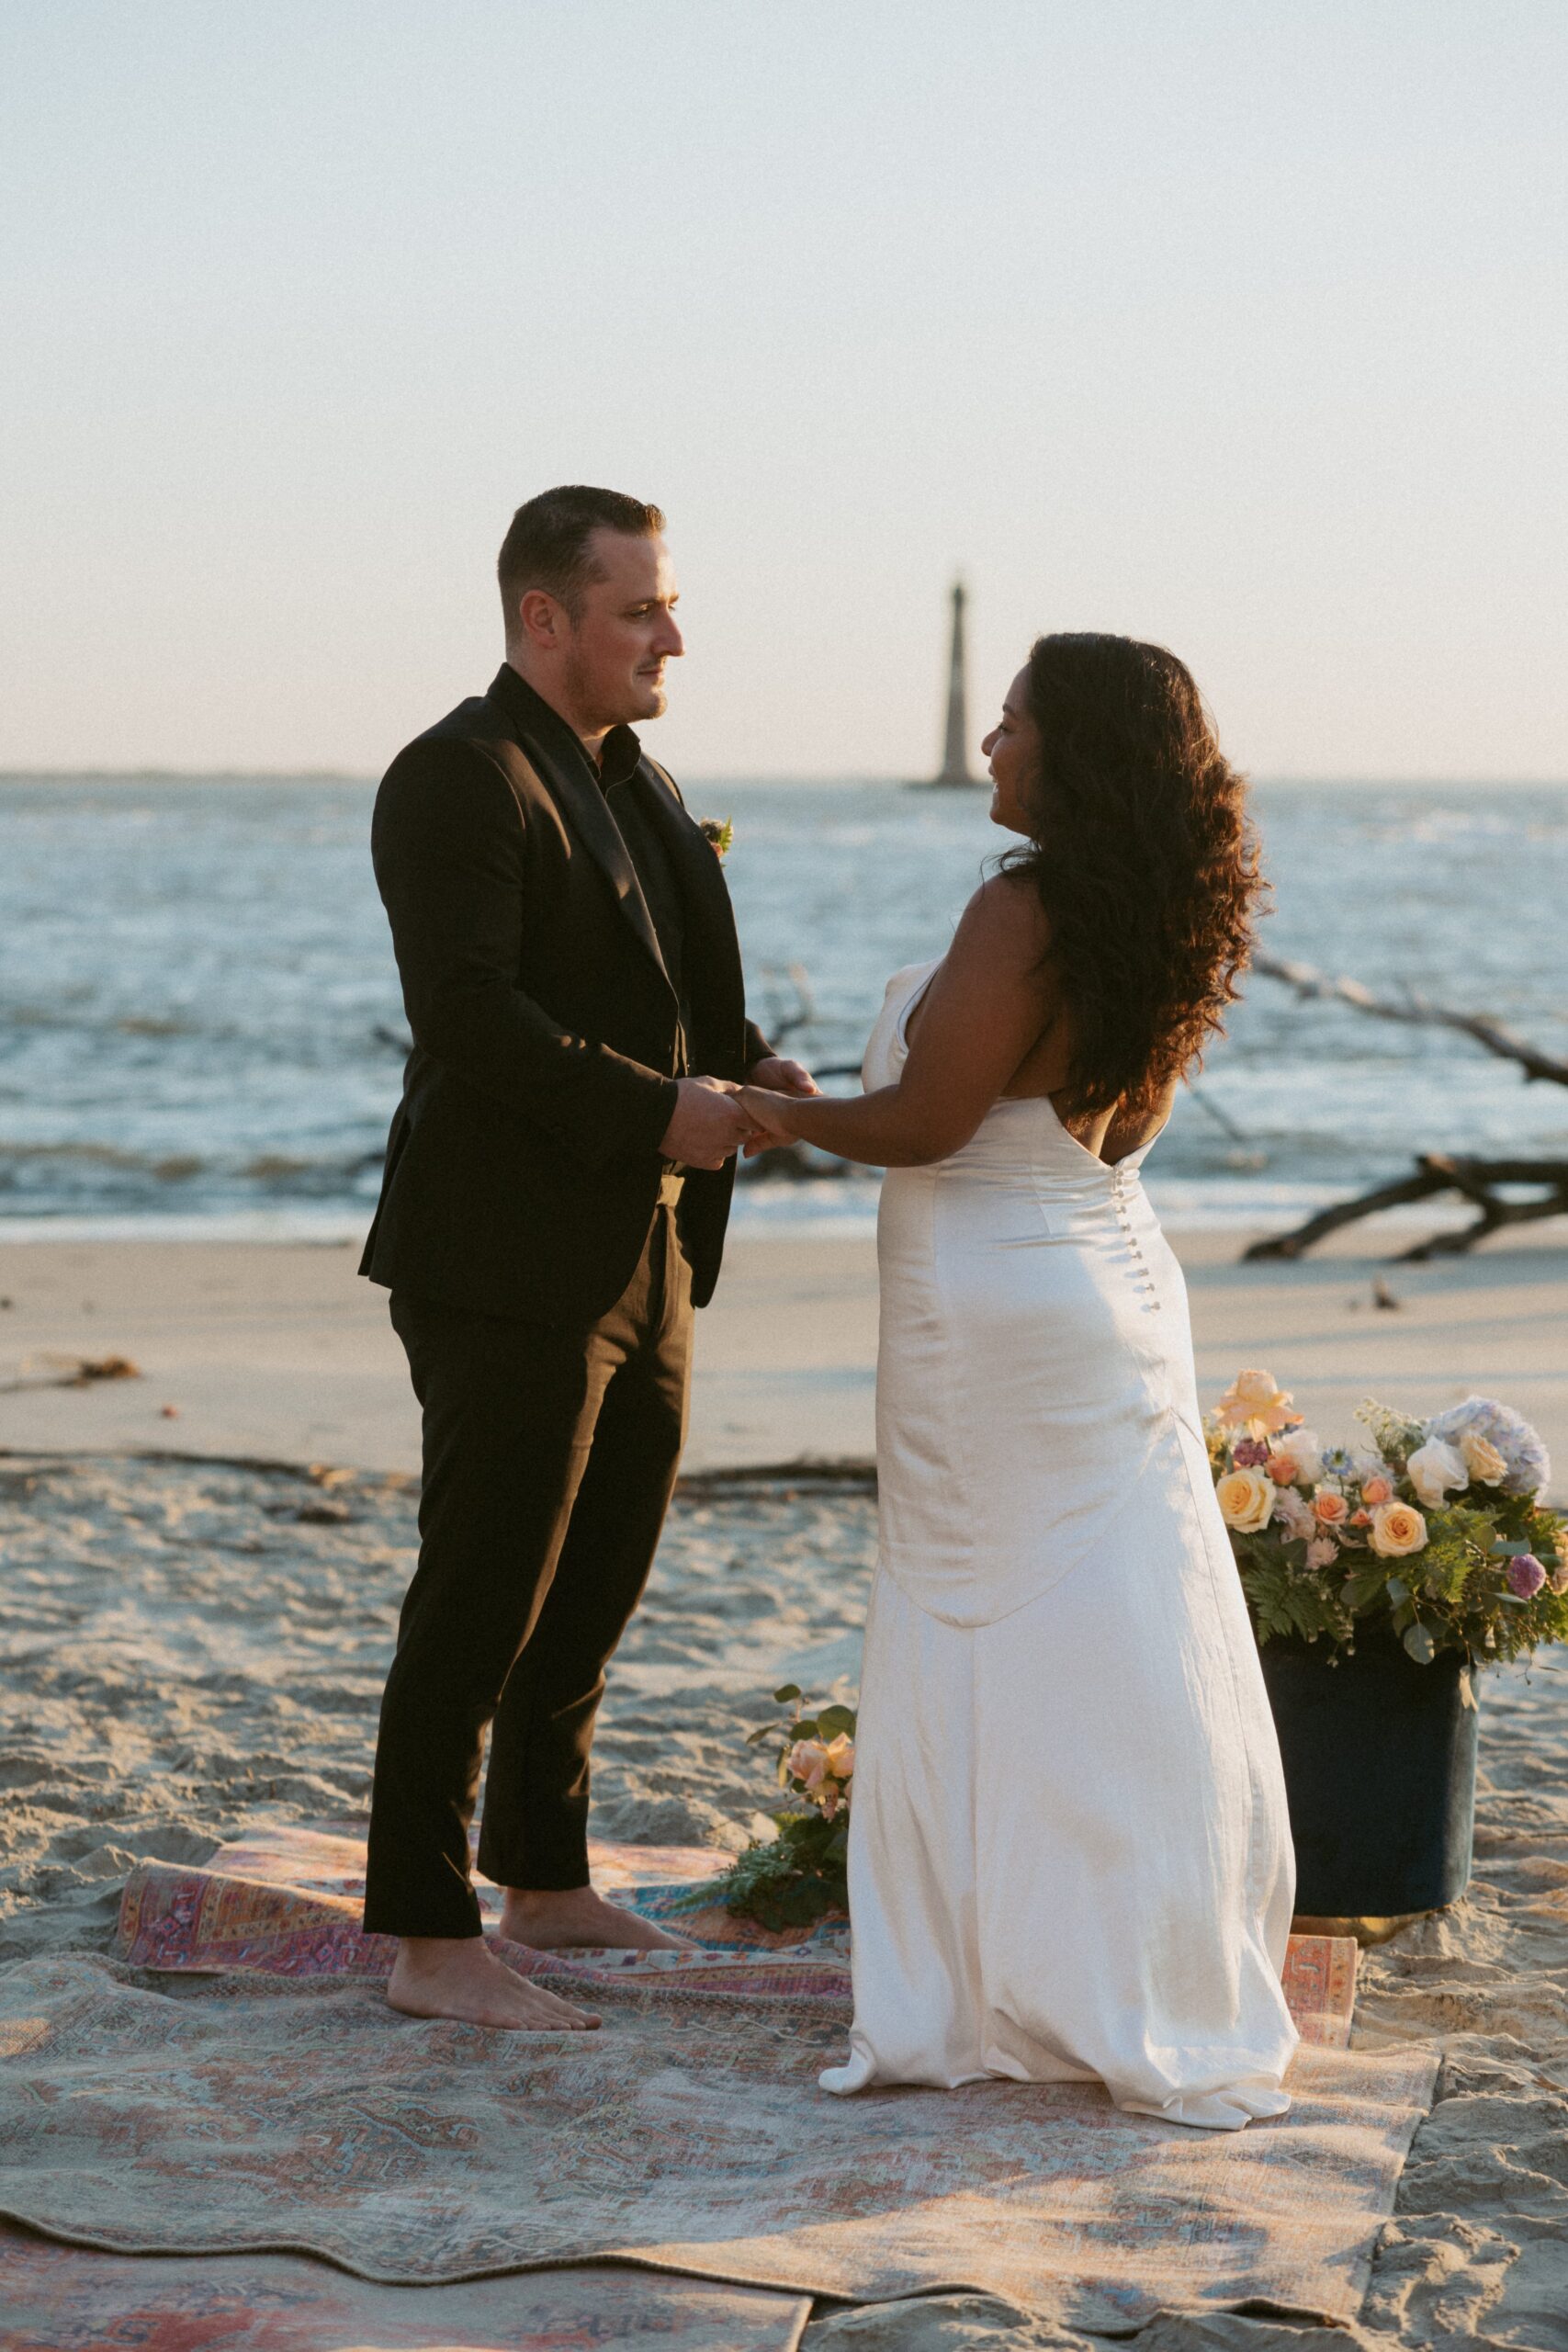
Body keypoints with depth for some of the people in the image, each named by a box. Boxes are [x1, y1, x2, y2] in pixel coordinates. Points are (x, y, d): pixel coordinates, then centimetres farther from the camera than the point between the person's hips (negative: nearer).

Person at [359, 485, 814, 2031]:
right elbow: (470, 1016, -22)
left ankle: (547, 1887, 29)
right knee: (481, 1600, -4)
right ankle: (431, 1944, 3)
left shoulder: (641, 787, 17)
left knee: (597, 1587, 16)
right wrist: (661, 1112, -22)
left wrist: (745, 1068, 1)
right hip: (508, 1264, -9)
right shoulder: (458, 778, -13)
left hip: (642, 1263, 9)